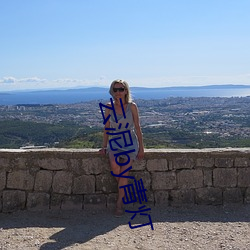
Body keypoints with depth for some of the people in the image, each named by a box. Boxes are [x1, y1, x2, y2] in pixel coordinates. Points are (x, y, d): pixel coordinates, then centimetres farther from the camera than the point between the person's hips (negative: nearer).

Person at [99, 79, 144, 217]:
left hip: (130, 142, -1)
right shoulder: (109, 107, 2)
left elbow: (137, 128, 1)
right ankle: (124, 188, 1)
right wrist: (104, 146, 5)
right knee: (114, 166, -27)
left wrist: (141, 147, 0)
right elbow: (106, 128, 9)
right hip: (115, 142, 1)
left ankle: (119, 203, -4)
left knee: (124, 170, -17)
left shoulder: (132, 106, -3)